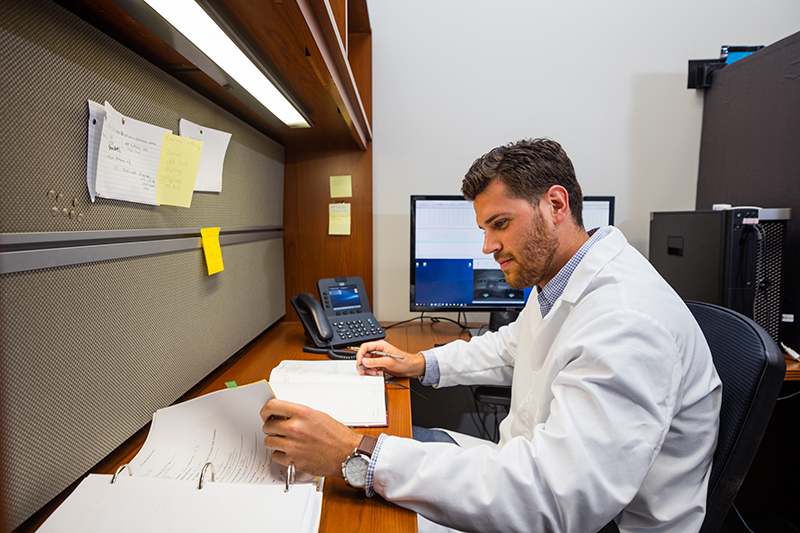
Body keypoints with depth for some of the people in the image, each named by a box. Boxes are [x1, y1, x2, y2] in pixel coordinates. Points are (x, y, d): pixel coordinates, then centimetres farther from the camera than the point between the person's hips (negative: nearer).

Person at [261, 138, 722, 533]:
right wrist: (420, 363, 7)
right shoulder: (556, 284, 3)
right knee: (416, 436, 6)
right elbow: (510, 347, 20)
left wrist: (359, 457, -38)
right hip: (538, 477, 8)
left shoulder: (627, 322, -31)